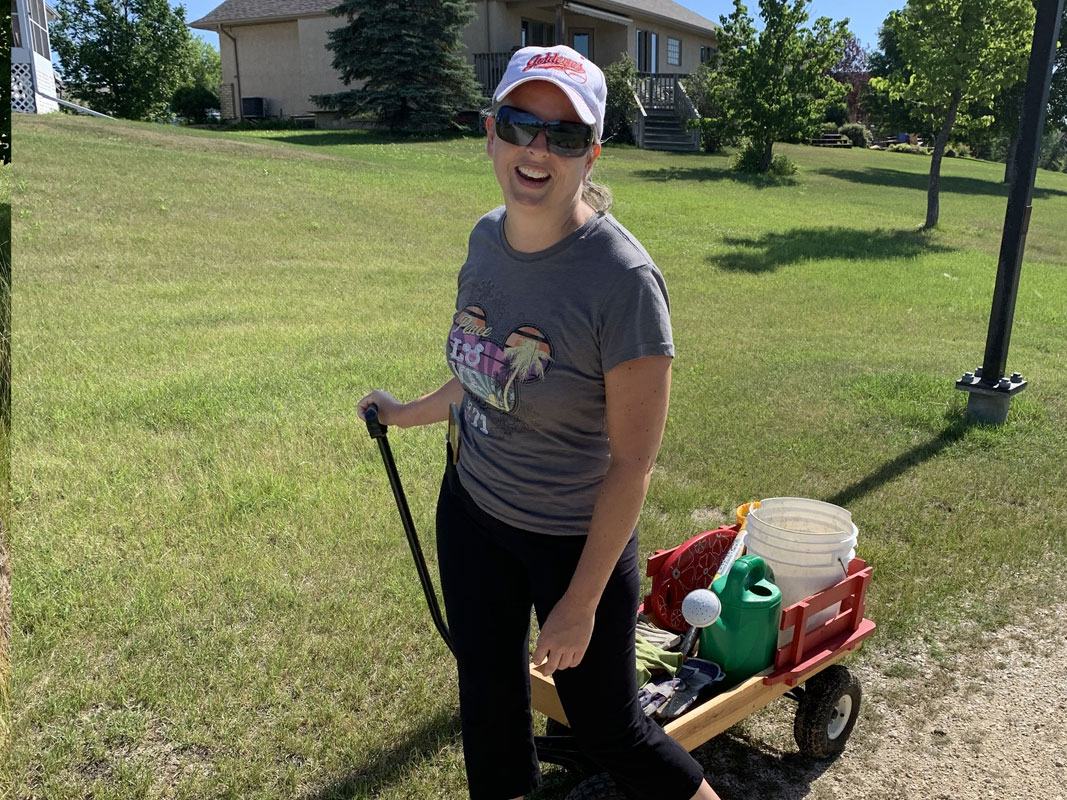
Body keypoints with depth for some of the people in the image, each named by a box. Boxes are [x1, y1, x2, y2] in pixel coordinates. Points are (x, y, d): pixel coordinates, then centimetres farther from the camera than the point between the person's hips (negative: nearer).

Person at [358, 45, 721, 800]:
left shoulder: (622, 280, -26)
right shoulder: (488, 236, -5)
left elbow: (632, 465, -21)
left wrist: (581, 605, -17)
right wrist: (405, 414, 23)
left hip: (576, 538, -6)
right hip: (471, 511, 6)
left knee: (607, 728, 13)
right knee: (488, 698, 22)